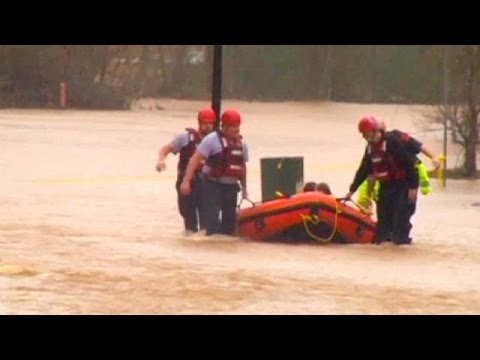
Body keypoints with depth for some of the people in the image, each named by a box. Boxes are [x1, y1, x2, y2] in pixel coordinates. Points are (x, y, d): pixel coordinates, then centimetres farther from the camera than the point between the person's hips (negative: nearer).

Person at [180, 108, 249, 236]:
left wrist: (244, 187, 20)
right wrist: (186, 181, -22)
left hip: (231, 186, 6)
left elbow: (242, 166, 19)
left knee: (230, 218, 10)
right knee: (212, 219, -12)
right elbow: (195, 159, -14)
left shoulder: (241, 142, 8)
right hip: (213, 184, -6)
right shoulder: (212, 139, -10)